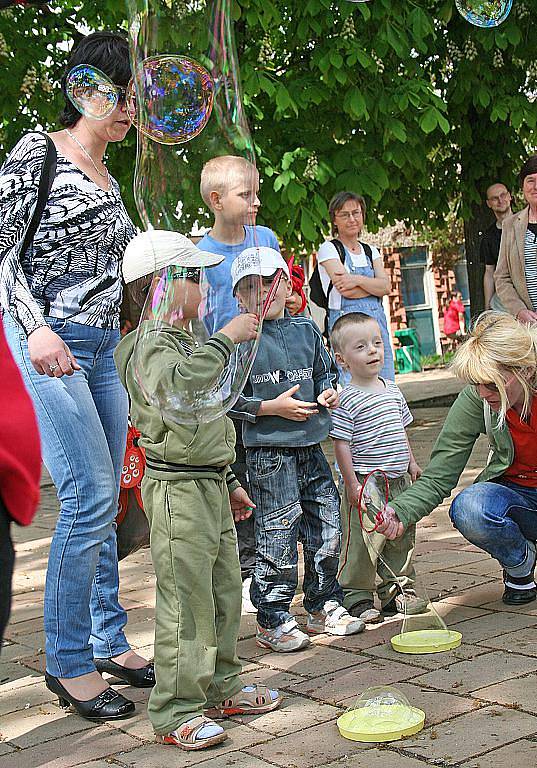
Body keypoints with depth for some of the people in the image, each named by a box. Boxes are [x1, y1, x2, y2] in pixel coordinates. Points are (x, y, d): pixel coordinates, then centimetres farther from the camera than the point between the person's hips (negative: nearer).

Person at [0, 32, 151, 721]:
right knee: (90, 495, -12)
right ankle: (68, 662, 0)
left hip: (104, 346, 8)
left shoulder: (108, 180, 20)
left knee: (103, 500, 8)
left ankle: (108, 642, 18)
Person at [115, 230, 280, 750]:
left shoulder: (185, 342, 19)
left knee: (223, 590, 16)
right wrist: (226, 338, -31)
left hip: (209, 483, 10)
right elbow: (175, 384, -38)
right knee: (186, 601, -7)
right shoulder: (150, 344, -13)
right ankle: (175, 713, 2)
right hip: (177, 489, -10)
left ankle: (221, 687, 29)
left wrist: (227, 481, 27)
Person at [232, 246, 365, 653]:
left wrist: (328, 392, 4)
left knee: (327, 527, 10)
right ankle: (272, 619, 8)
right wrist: (272, 407, -13)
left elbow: (324, 372, 25)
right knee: (278, 532, -4)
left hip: (311, 445, 6)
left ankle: (324, 605, 27)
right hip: (268, 450, -6)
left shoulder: (306, 329, 11)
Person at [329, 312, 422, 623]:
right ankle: (357, 597, 12)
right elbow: (342, 444, -13)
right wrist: (352, 483, -15)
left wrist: (411, 462, 19)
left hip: (398, 481, 7)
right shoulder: (347, 400, -13)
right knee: (362, 543, -1)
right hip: (365, 484, -7)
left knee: (402, 538, 15)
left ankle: (397, 589, 30)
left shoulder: (393, 390, 10)